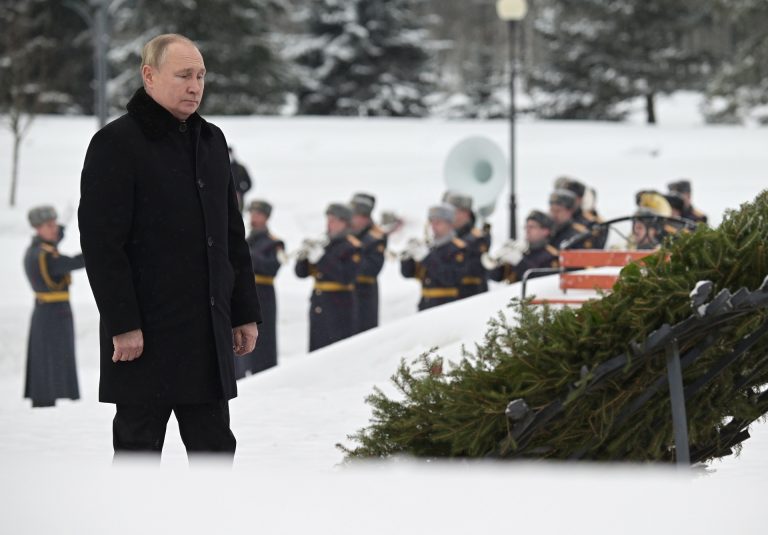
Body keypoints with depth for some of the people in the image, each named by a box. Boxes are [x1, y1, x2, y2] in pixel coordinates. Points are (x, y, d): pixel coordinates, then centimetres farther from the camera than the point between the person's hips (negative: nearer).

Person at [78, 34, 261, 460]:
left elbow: (232, 235, 20)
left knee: (215, 450, 7)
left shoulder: (211, 141, 15)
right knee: (138, 446, 2)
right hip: (145, 335, -6)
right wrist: (123, 325, -18)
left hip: (209, 331, 7)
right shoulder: (116, 144, -7)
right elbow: (101, 241, -13)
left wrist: (245, 312, 15)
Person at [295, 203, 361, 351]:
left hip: (339, 308, -7)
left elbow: (346, 277, -19)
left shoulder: (351, 247, -5)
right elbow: (301, 273, 12)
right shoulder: (322, 244, 14)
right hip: (318, 305, 7)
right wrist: (303, 256, -9)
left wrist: (321, 258, -21)